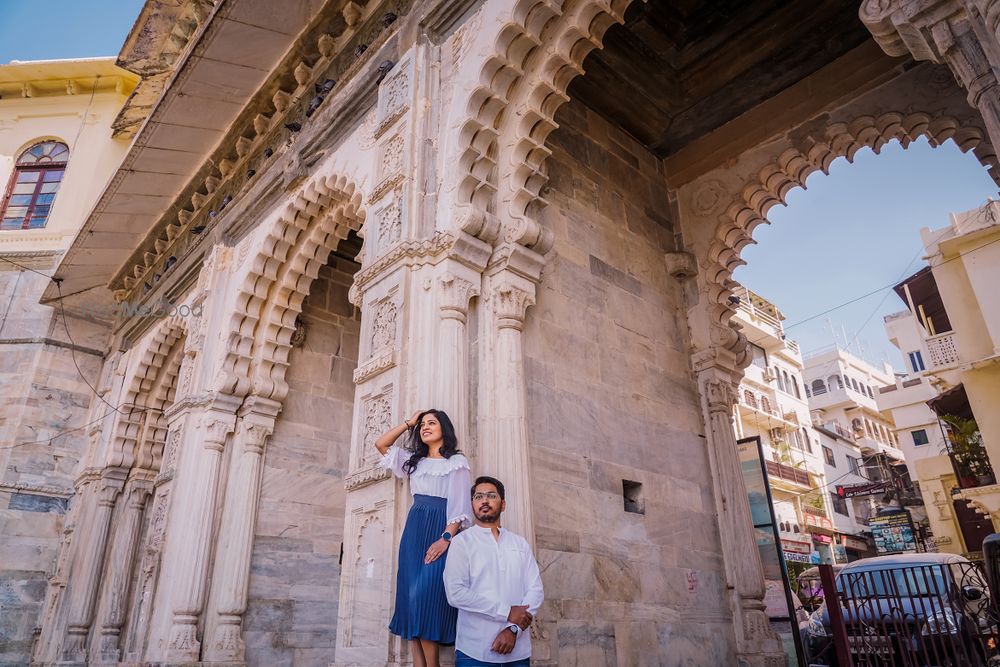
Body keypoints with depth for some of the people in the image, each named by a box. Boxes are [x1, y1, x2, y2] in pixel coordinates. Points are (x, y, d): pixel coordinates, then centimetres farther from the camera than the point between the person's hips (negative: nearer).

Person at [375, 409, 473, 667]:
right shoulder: (414, 459, 19)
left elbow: (460, 505, -6)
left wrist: (446, 538, -18)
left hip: (440, 530, -5)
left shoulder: (457, 461, 3)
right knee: (411, 597, -2)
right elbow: (381, 444, 19)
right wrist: (408, 423, 16)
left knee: (426, 596, -15)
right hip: (413, 530, 5)